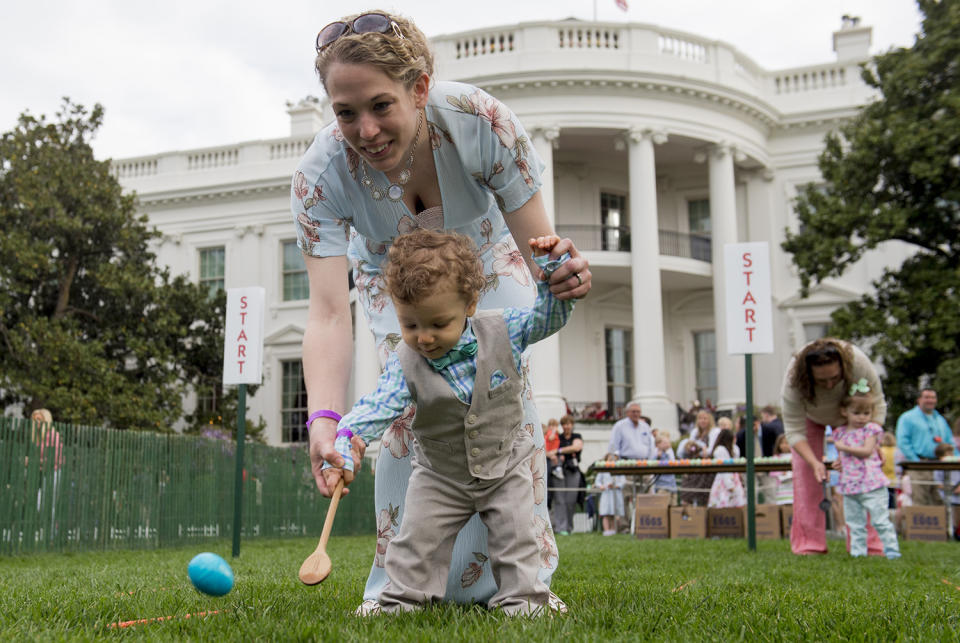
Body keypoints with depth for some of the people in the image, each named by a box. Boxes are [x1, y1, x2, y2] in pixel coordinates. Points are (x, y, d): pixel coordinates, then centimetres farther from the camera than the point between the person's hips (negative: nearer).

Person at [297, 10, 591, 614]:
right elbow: (328, 313, -41)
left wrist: (567, 271, -56)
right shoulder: (321, 173, -35)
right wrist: (325, 418, -57)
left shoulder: (483, 121, -37)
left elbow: (539, 243, -30)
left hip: (487, 259, 0)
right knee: (411, 405, -19)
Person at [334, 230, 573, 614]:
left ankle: (521, 602, 16)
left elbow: (550, 315, -8)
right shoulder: (405, 365, -20)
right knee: (417, 539, 2)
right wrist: (346, 436, -49)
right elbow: (379, 406, -30)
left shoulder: (503, 332, -17)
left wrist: (552, 265, -22)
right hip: (440, 475, 0)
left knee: (516, 538, 1)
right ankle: (401, 602, 17)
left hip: (506, 468, 0)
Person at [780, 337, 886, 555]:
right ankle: (809, 543, -11)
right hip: (809, 416, 0)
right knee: (805, 472, -14)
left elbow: (877, 405, -27)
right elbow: (794, 431, -32)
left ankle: (866, 543, -10)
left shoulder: (858, 363, -40)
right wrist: (815, 462, -46)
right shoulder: (793, 381, -40)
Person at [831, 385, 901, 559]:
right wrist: (840, 464, 6)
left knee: (880, 519, -5)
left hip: (871, 484, -5)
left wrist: (844, 448, -13)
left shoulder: (871, 429, -3)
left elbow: (867, 451, -15)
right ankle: (858, 551, 15)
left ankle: (891, 549, 3)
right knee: (854, 523, 9)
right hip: (849, 485, 5)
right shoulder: (840, 432, 12)